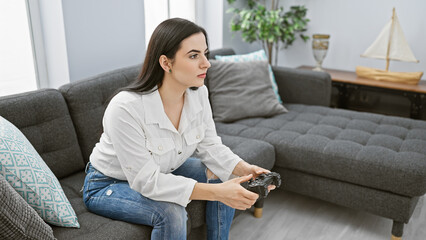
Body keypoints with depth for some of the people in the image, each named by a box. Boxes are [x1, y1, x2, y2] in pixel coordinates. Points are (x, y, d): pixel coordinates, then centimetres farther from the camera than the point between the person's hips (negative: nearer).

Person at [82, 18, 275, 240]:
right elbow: (147, 181, -34)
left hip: (161, 172, 7)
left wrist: (245, 169, -26)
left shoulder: (198, 93, -15)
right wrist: (215, 192, -41)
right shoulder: (125, 109, -36)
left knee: (225, 179, -5)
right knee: (171, 213, -31)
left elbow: (210, 146, -7)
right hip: (108, 186, -6)